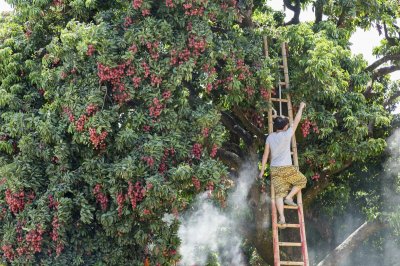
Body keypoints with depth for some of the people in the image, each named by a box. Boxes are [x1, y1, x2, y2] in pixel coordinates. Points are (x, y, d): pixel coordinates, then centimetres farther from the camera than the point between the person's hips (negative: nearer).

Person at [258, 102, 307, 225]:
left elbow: (265, 155, 6)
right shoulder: (287, 135, -9)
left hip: (274, 169, 4)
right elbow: (296, 121, 1)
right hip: (287, 168, -4)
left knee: (279, 193, 1)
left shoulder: (269, 137, 4)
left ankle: (282, 217, -8)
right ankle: (289, 197, 6)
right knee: (302, 181, 21)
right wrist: (301, 107, 14)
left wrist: (262, 170, 12)